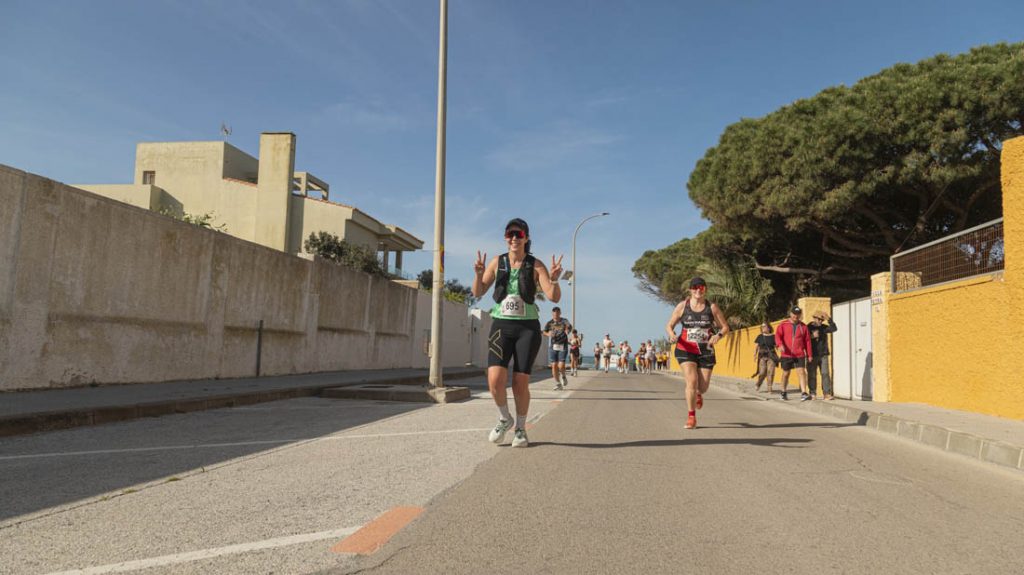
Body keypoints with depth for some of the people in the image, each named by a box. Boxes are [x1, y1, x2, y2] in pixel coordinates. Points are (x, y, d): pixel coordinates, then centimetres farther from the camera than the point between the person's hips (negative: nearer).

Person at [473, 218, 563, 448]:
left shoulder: (536, 265, -2)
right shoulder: (497, 262, 4)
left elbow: (554, 297, -8)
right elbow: (478, 293, 7)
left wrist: (554, 280, -28)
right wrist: (478, 274, -13)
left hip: (527, 327, -1)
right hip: (501, 325, 1)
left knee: (520, 383, -1)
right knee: (495, 380, -13)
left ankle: (520, 428, 23)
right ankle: (505, 419, 16)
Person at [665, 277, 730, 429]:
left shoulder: (712, 307, -1)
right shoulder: (682, 306, -2)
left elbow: (725, 327, 4)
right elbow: (669, 326, 3)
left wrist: (719, 335, -18)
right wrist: (672, 335, -19)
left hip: (706, 350, 1)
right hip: (685, 350, -1)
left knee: (703, 387, 5)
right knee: (691, 381, -18)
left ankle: (698, 394, 45)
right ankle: (691, 417, -5)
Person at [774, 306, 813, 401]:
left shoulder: (803, 326, 6)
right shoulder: (783, 325, 3)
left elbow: (807, 341, 7)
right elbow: (777, 335, -7)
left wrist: (809, 354, 5)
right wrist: (780, 344, -28)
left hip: (799, 355, 0)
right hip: (786, 355, 0)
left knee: (801, 372, -12)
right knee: (786, 373, 11)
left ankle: (803, 394, -17)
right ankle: (783, 392, 28)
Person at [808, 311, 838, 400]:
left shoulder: (824, 327, 9)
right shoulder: (808, 327, 2)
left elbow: (834, 329, -8)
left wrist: (829, 319, -16)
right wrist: (812, 336, -16)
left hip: (823, 355, 2)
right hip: (812, 355, -2)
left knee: (825, 374, -3)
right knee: (812, 375, 1)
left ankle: (827, 393, -3)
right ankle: (812, 394, 7)